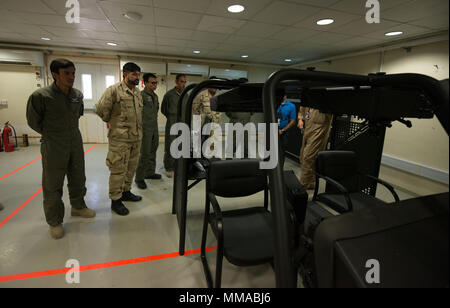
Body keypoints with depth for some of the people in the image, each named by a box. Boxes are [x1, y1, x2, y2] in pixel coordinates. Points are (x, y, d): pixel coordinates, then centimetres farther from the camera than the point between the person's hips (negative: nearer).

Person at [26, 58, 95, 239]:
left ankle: (78, 207, 39)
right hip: (53, 148, -5)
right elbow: (33, 121, -4)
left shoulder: (78, 95, 1)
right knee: (53, 185, 5)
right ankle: (54, 221, 22)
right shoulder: (40, 96, -16)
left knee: (78, 179, 18)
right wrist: (51, 135, 3)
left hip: (75, 144, 5)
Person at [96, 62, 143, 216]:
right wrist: (111, 121, 3)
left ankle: (126, 192, 34)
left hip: (136, 138, 7)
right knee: (118, 170, -1)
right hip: (120, 139, -7)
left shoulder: (138, 92, 14)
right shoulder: (114, 90, -10)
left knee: (131, 167, 16)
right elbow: (101, 109, -11)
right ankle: (115, 200, 12)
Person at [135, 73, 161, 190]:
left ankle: (150, 172, 30)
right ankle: (139, 178, 5)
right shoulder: (141, 95, -12)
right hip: (145, 129, -8)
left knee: (152, 152, 15)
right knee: (144, 154, -5)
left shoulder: (155, 96, 14)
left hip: (154, 129, 8)